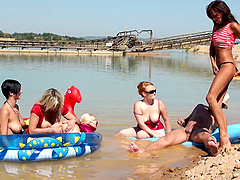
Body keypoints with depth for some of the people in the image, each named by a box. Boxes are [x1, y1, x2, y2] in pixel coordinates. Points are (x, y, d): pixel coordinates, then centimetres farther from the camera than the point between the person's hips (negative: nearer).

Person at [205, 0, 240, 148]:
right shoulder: (216, 26, 19)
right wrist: (213, 63, 7)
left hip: (228, 65, -8)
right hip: (220, 68, 9)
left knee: (211, 97, -22)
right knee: (217, 105, 2)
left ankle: (224, 134, -21)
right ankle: (226, 140, 3)